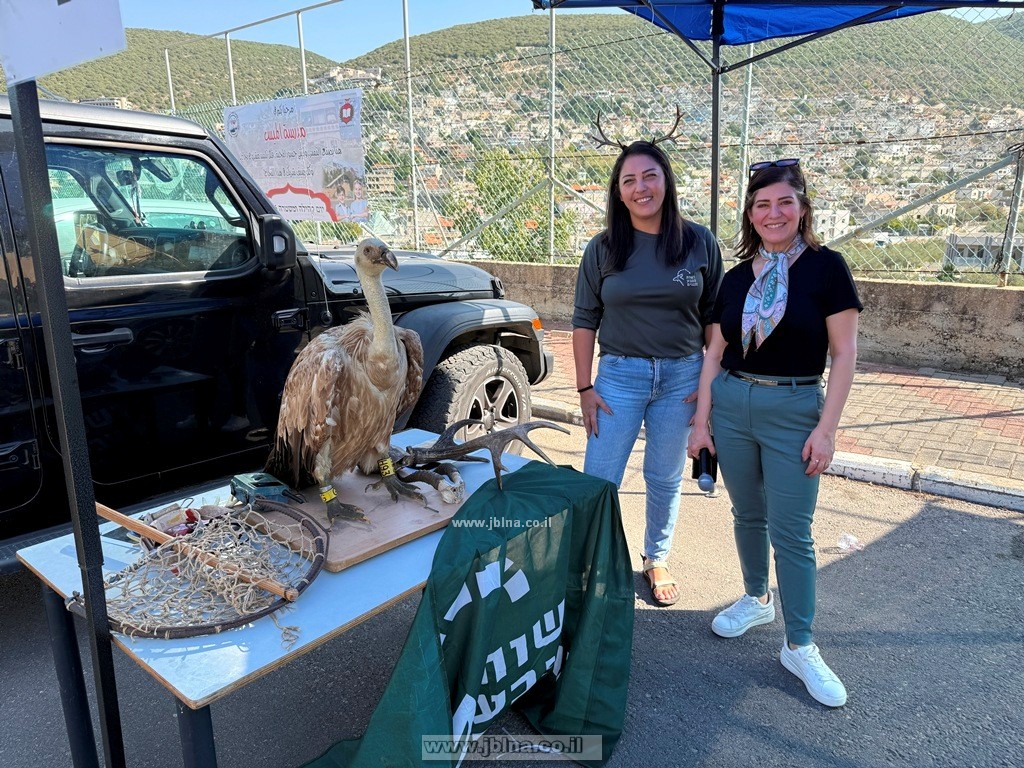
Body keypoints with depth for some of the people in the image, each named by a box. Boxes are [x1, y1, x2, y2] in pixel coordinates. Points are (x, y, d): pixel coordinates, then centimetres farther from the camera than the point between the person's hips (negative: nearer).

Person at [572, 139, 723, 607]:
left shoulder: (700, 244, -1)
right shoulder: (603, 249, -1)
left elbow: (713, 317, 4)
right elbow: (585, 320, 1)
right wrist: (585, 387, -4)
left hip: (682, 378, 1)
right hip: (619, 376, 0)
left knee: (665, 478, 14)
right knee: (598, 480, -1)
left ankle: (657, 559, 35)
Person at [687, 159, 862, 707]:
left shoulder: (825, 267, -5)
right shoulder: (736, 278, 6)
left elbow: (844, 353, -7)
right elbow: (715, 354, 8)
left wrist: (826, 428, -12)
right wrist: (701, 421, 3)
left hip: (794, 411, -4)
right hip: (732, 405, 4)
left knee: (791, 531, 0)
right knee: (748, 515, 15)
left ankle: (799, 647, 13)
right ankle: (756, 600, 37)